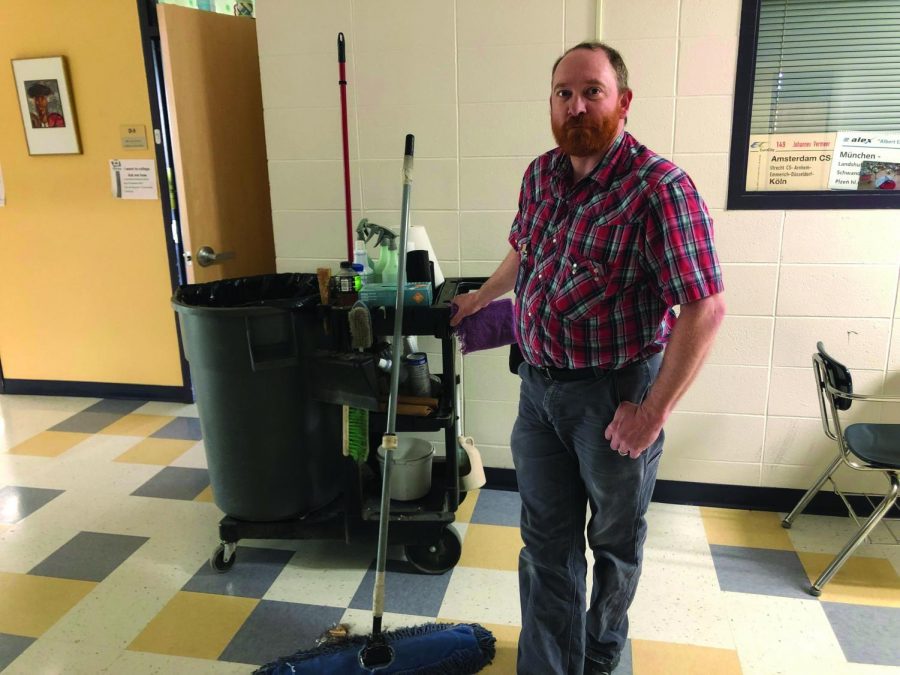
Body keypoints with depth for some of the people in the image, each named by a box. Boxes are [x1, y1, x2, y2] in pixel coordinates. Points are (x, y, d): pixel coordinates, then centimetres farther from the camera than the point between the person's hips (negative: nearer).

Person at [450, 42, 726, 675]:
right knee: (546, 541, 13)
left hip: (615, 392, -5)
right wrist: (481, 296, 35)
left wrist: (654, 412, -20)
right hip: (539, 384, 5)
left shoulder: (660, 188, -19)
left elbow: (705, 308, -21)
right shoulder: (541, 173, 3)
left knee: (615, 541, 19)